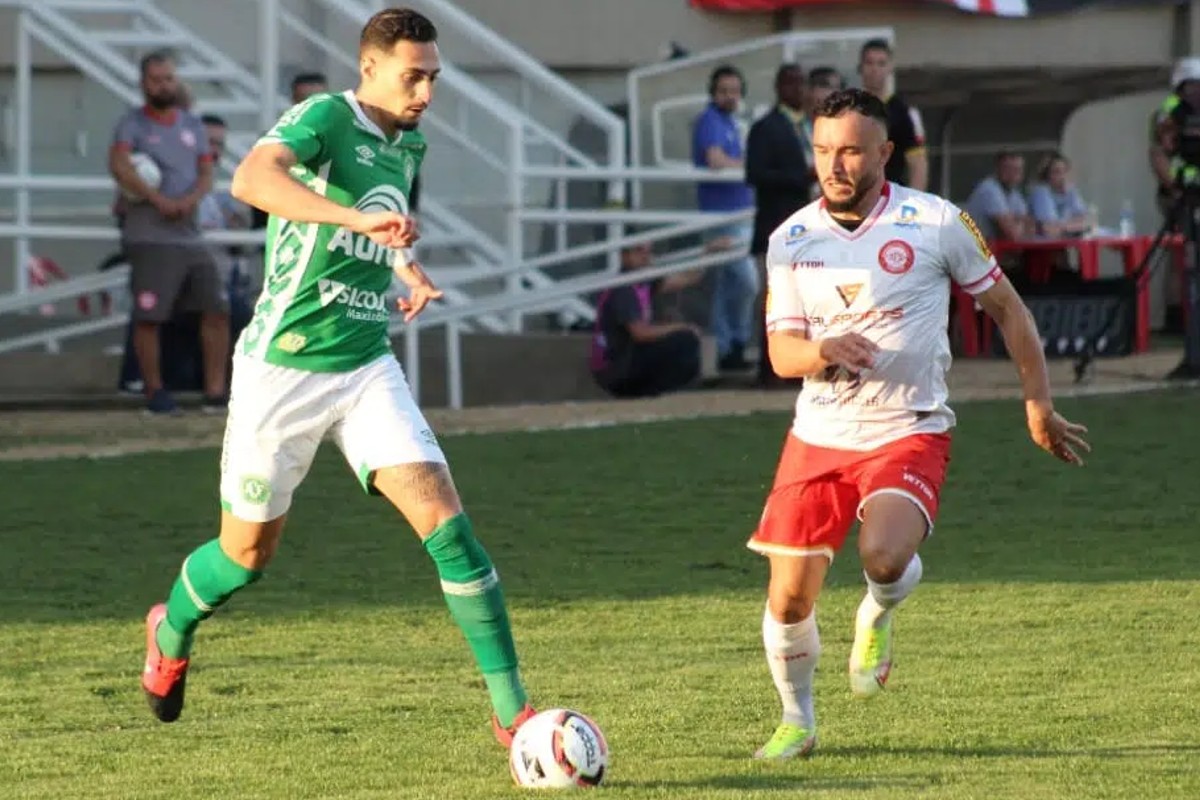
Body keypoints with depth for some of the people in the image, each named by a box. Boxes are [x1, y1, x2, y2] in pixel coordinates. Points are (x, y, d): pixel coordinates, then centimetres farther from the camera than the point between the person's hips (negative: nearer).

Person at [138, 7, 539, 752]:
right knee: (249, 552, 8)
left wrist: (409, 268, 12)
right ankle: (171, 633, 42)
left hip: (368, 367, 5)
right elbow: (252, 179, -36)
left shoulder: (409, 144, 9)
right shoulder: (324, 118, -14)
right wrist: (358, 219, -47)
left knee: (444, 517, -13)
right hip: (284, 365, -5)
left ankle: (511, 709, -12)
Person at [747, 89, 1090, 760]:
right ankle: (797, 722, 25)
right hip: (820, 433, 3)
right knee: (790, 597, 0)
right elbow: (781, 352, 2)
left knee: (884, 557, -29)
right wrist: (822, 352, -22)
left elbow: (1006, 307, 4)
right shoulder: (792, 240, 1)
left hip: (910, 432, -3)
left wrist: (1039, 405, 3)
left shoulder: (935, 223, -7)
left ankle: (878, 618, 9)